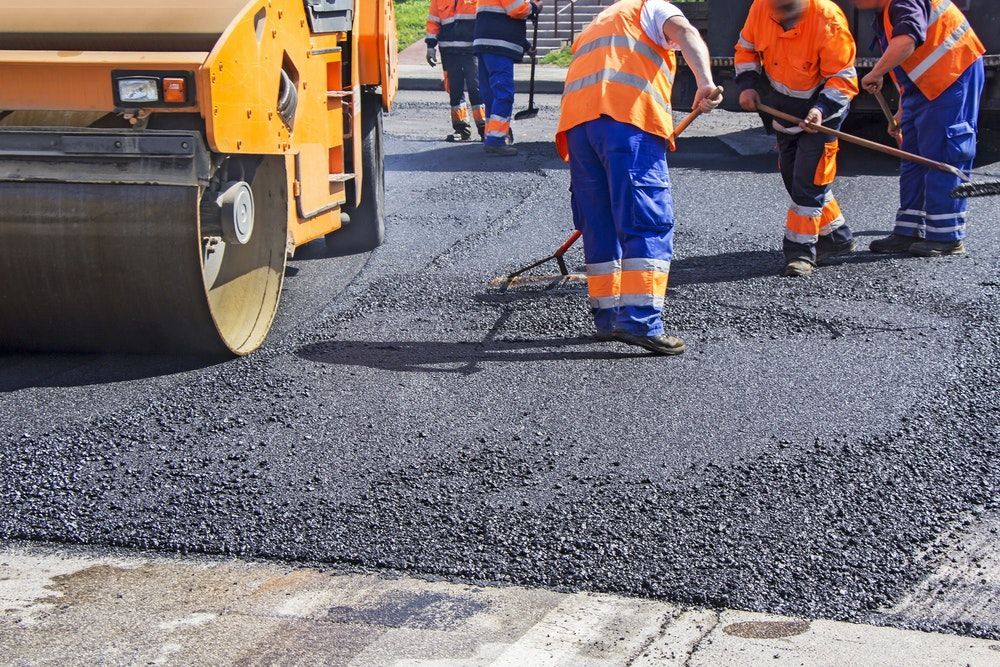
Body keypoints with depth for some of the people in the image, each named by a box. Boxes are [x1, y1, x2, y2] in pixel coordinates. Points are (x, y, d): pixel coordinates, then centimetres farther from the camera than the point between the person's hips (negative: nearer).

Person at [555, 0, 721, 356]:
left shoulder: (591, 29, 41)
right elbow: (684, 32, -3)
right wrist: (705, 81, -18)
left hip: (576, 122, 7)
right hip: (627, 118, -6)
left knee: (599, 226, 15)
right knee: (650, 222, -8)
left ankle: (608, 317, 18)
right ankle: (641, 321, -17)